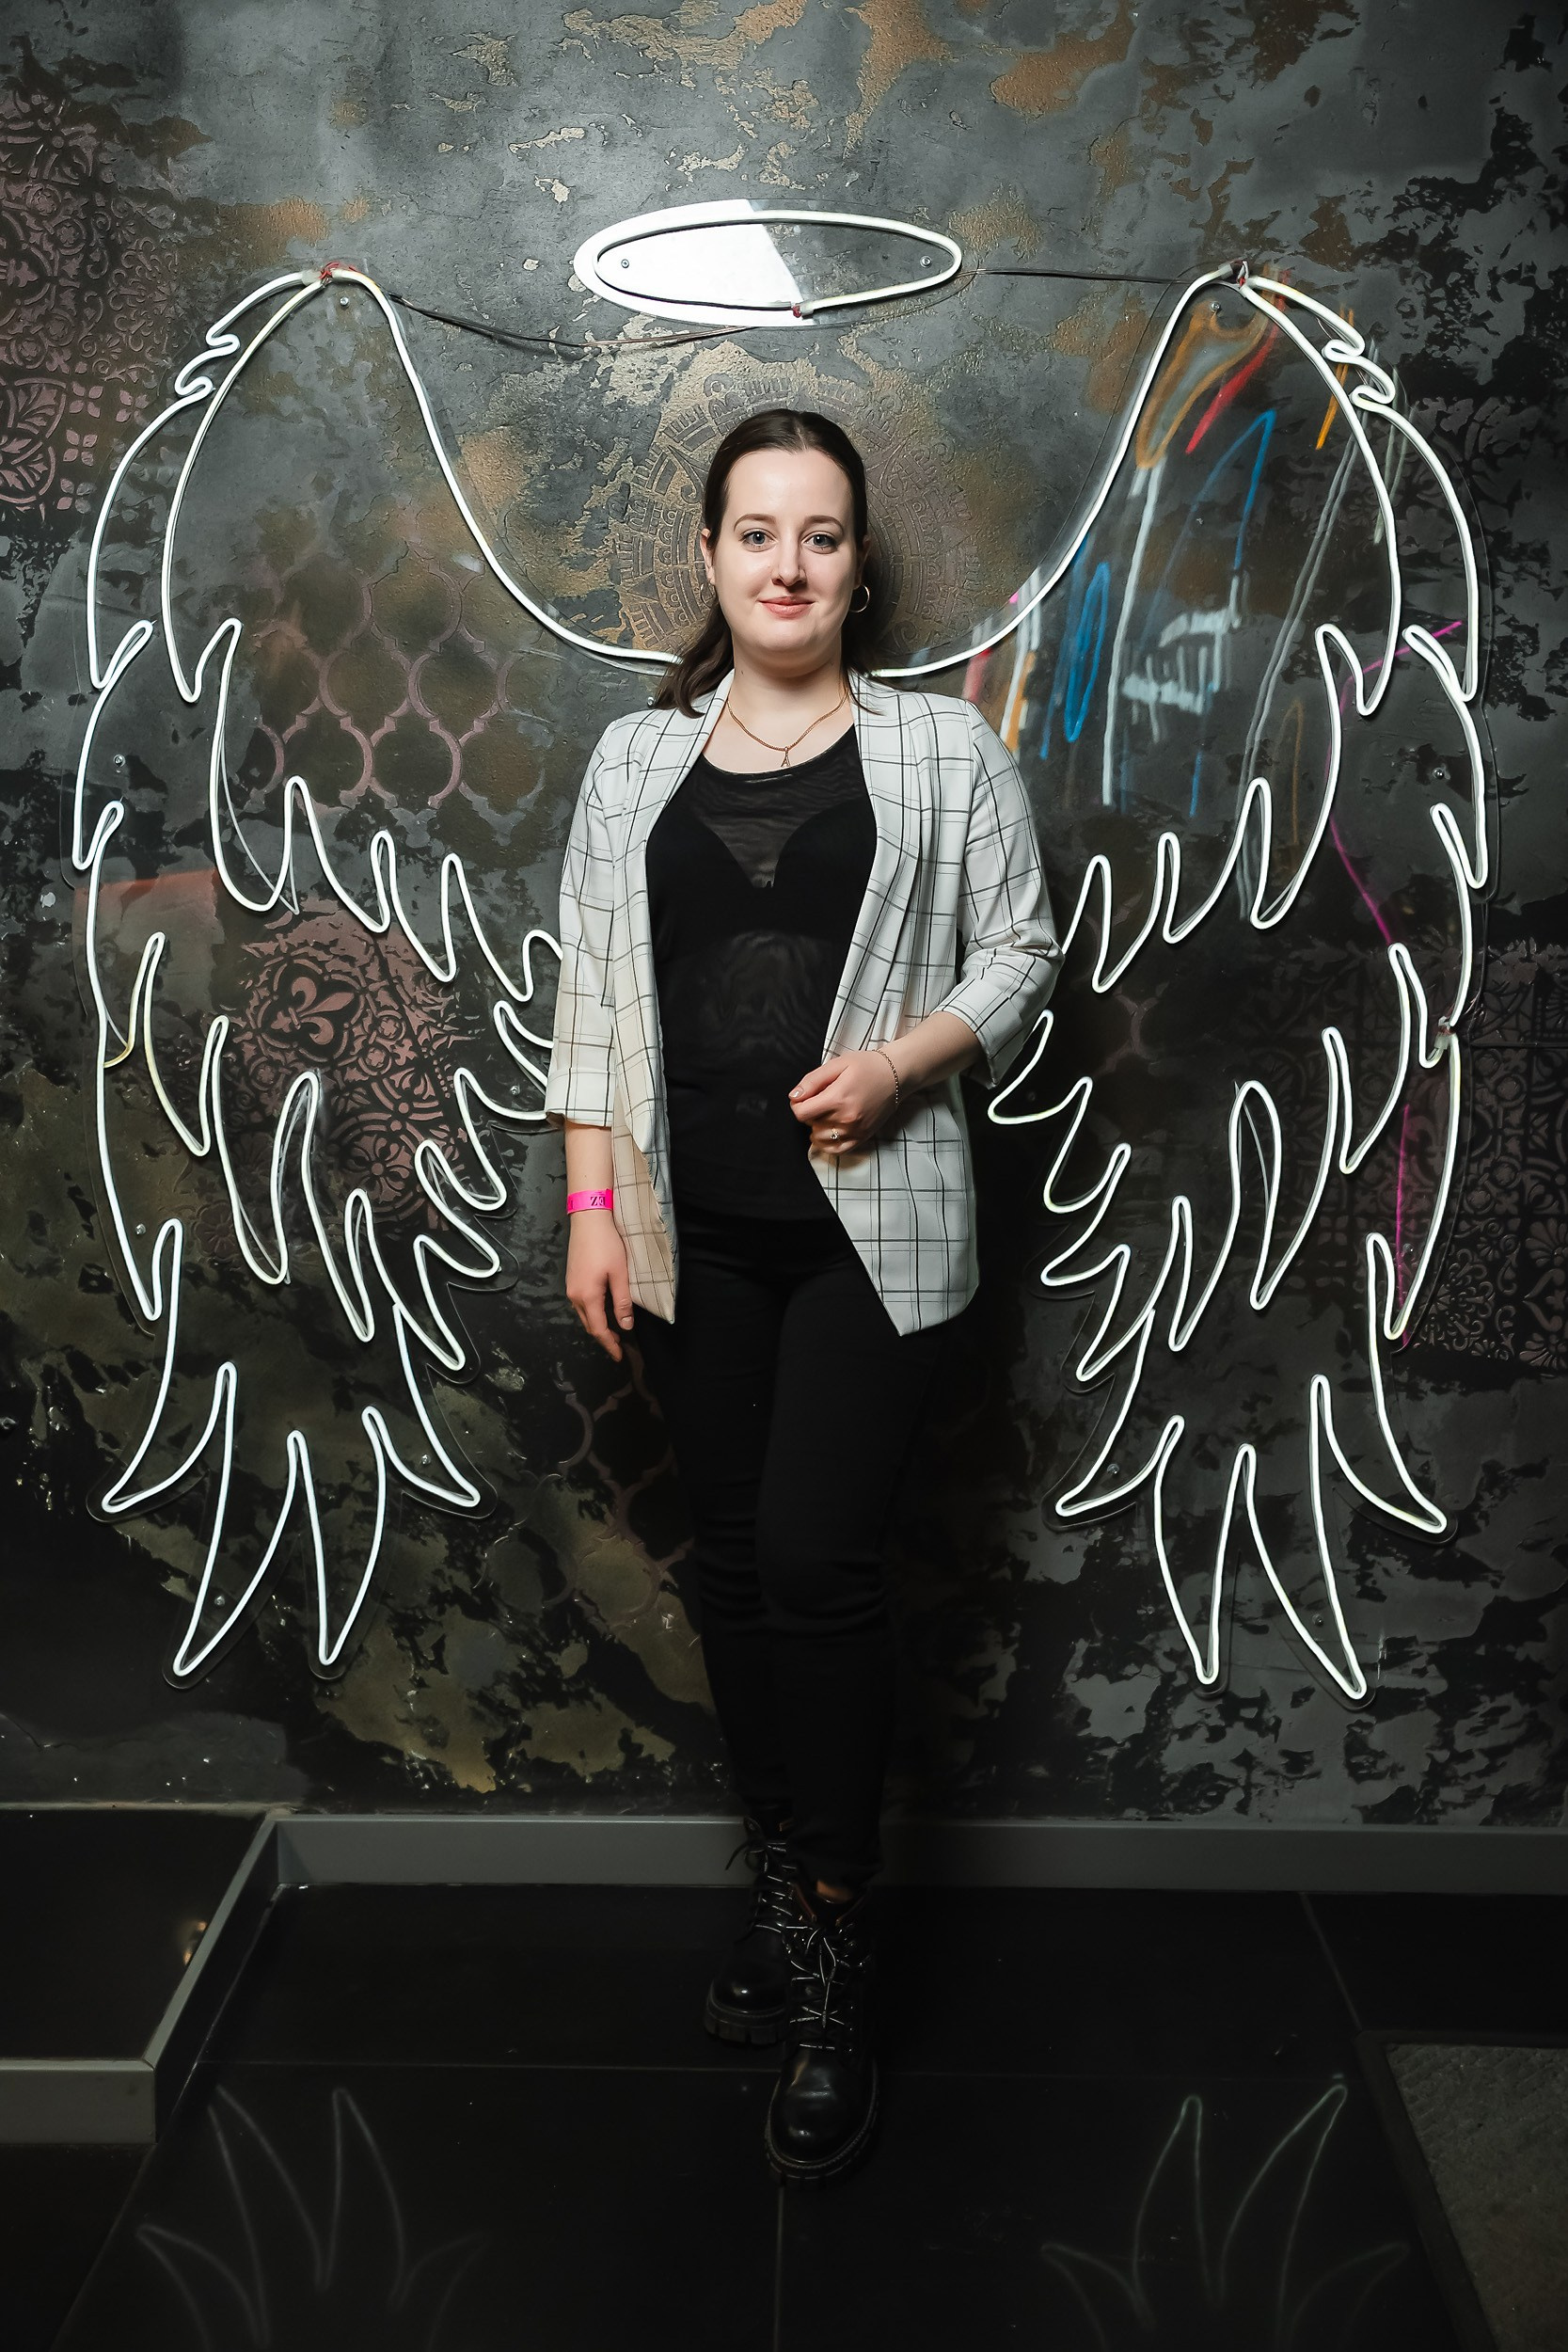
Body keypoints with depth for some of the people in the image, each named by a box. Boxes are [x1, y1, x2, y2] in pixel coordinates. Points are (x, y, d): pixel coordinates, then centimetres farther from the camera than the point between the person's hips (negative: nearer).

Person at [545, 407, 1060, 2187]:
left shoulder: (943, 749, 4)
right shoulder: (637, 759, 10)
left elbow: (1018, 953, 6)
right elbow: (592, 992, 9)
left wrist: (902, 1059, -12)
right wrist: (592, 1204, 2)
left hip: (869, 1220, -3)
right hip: (694, 1227, 3)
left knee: (816, 1559, -9)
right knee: (734, 1559, 9)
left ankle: (832, 1960, 6)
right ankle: (783, 1884, 27)